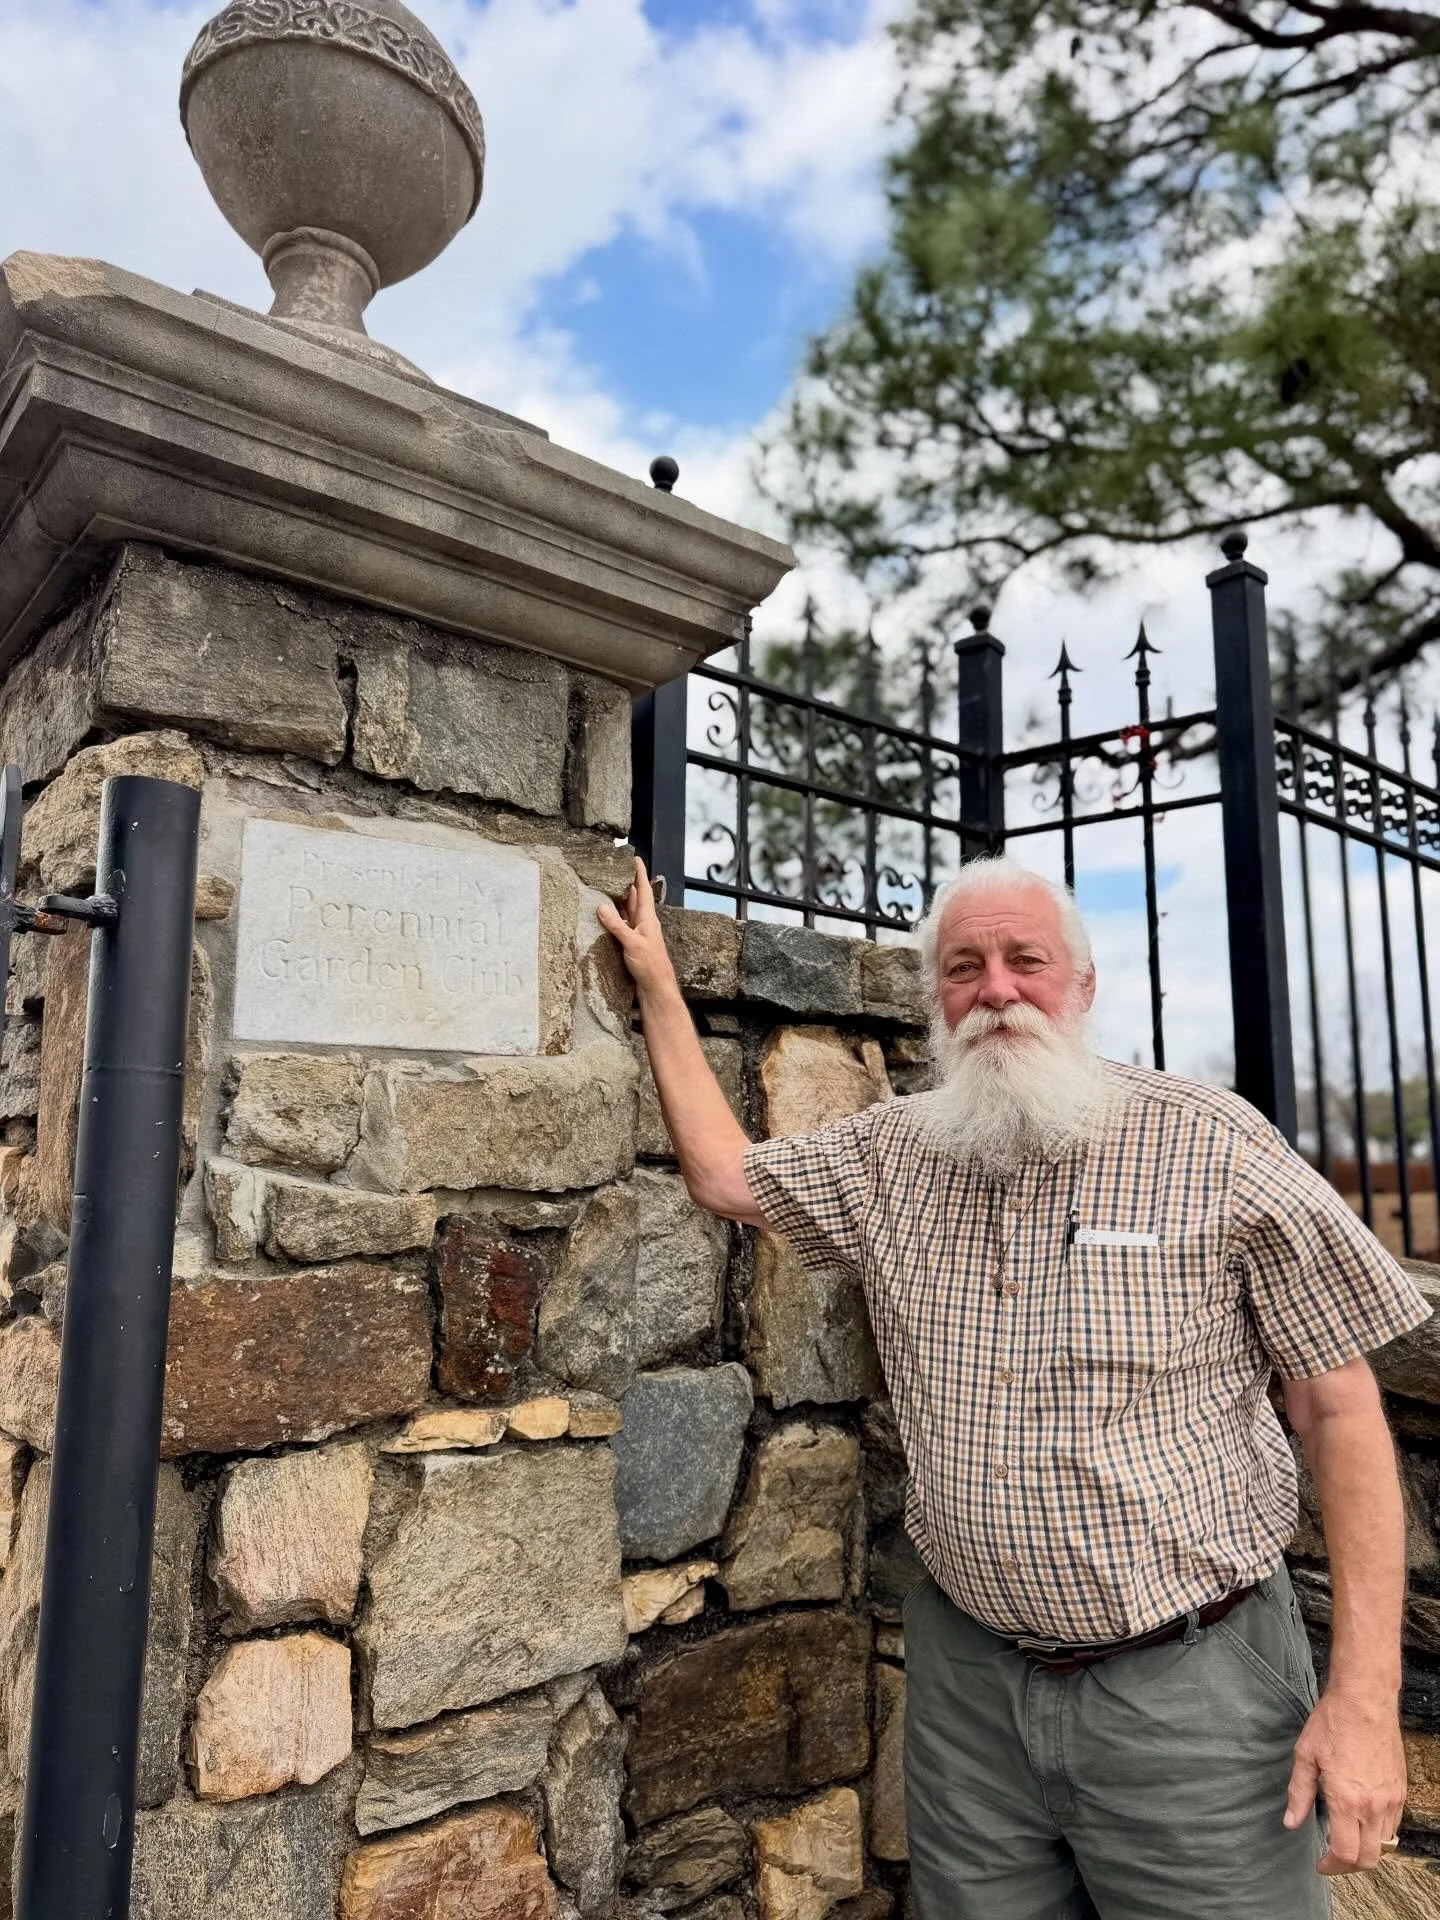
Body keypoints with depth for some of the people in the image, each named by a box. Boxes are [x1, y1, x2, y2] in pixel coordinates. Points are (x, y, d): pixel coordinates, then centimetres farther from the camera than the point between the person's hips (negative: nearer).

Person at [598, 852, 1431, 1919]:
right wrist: (658, 983, 13)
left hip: (1195, 1681, -3)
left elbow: (1341, 1410, -8)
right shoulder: (891, 1154, 2)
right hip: (969, 1679, 4)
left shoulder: (1212, 1145, -11)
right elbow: (724, 1173, 11)